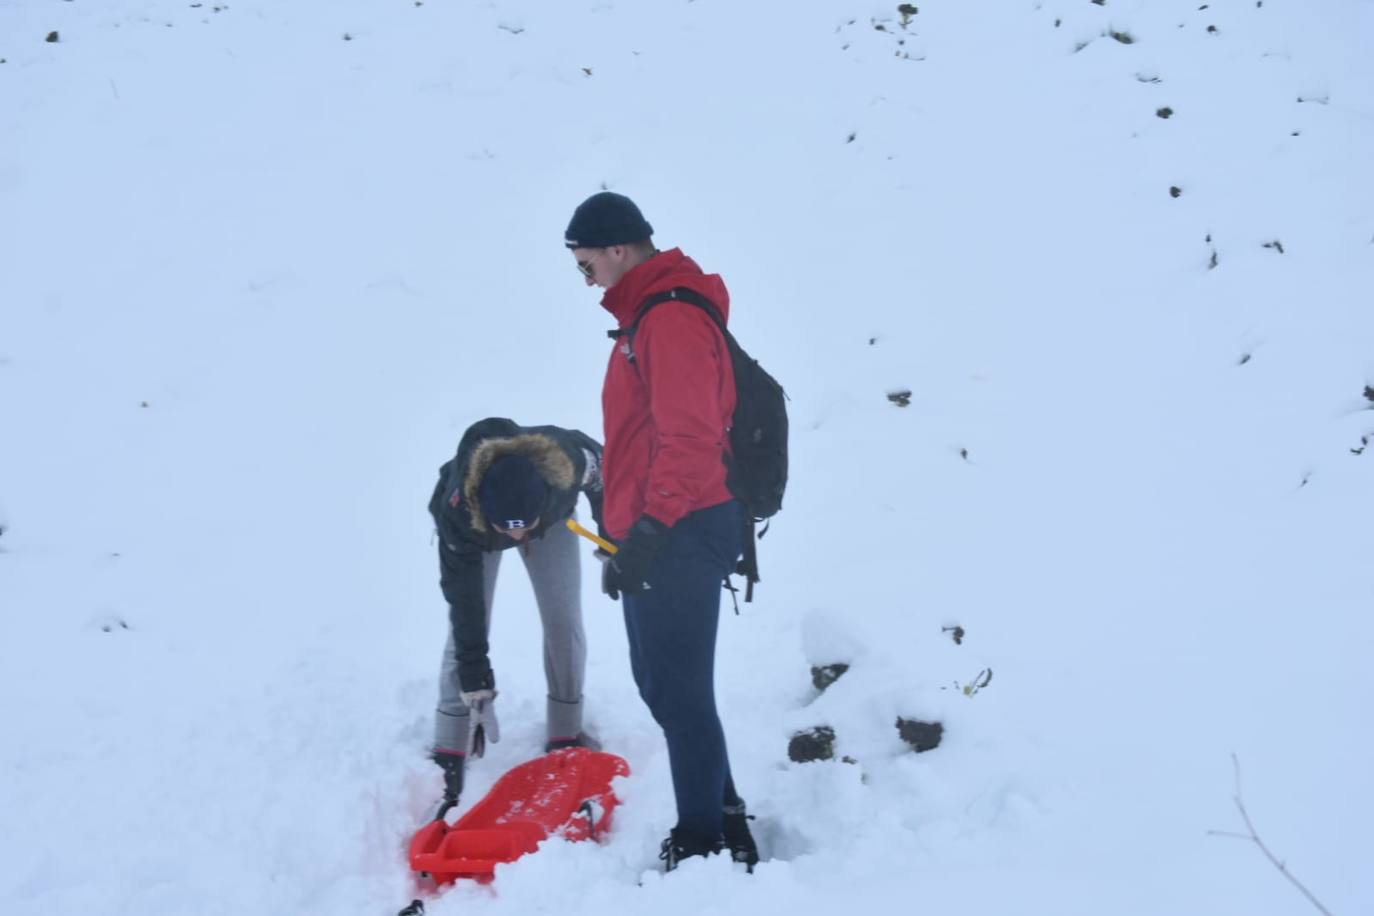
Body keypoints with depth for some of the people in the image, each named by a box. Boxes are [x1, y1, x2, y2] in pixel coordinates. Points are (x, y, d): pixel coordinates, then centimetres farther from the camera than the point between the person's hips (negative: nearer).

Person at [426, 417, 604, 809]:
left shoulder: (571, 457, -42)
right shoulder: (457, 508, -44)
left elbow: (604, 477, -16)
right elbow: (464, 594, -35)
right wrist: (474, 675, -32)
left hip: (552, 518, 2)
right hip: (471, 524, -2)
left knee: (564, 623, -4)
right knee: (466, 627, -9)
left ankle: (566, 738, 11)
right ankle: (449, 755, 1)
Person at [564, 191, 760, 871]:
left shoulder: (671, 319, -15)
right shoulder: (647, 315, 18)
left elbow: (688, 440, -24)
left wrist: (648, 532, -25)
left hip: (679, 538, -11)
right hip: (656, 538, 11)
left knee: (679, 692, -5)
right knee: (661, 682, 17)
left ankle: (705, 845, 4)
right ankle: (721, 818, 28)